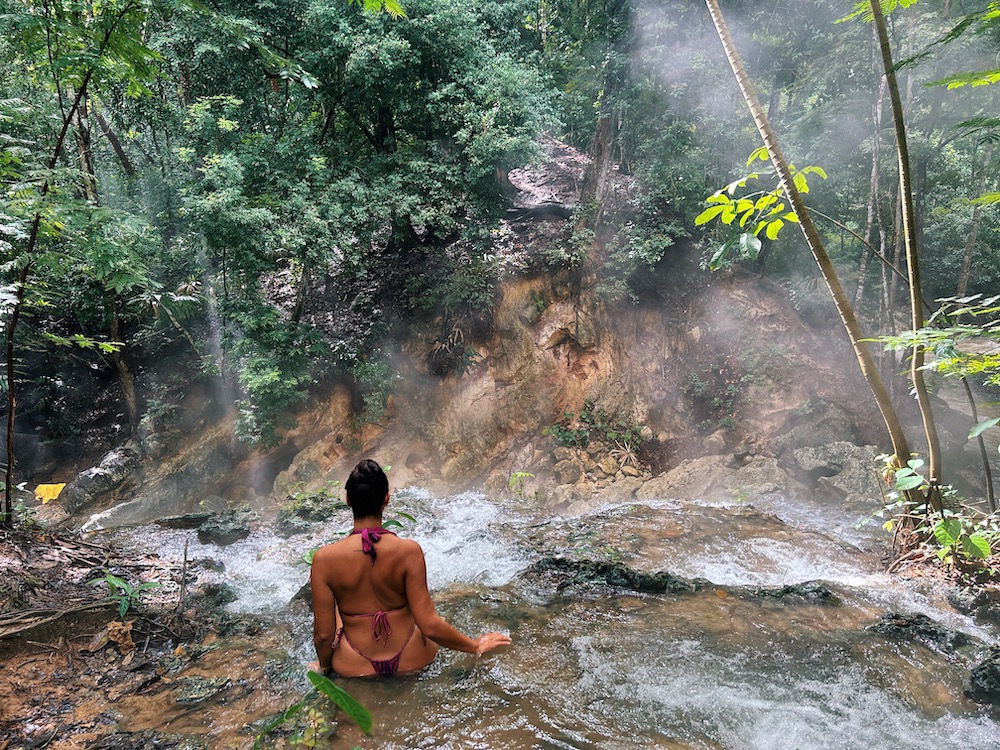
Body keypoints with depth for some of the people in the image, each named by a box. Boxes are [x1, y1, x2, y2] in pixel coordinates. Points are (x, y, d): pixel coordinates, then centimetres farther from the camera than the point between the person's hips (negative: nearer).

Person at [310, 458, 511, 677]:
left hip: (354, 667, 0)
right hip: (412, 660, 0)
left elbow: (324, 634, -13)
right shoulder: (409, 551, -24)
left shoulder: (324, 559, -22)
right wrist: (475, 646, -5)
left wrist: (323, 666, 9)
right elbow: (430, 626, -21)